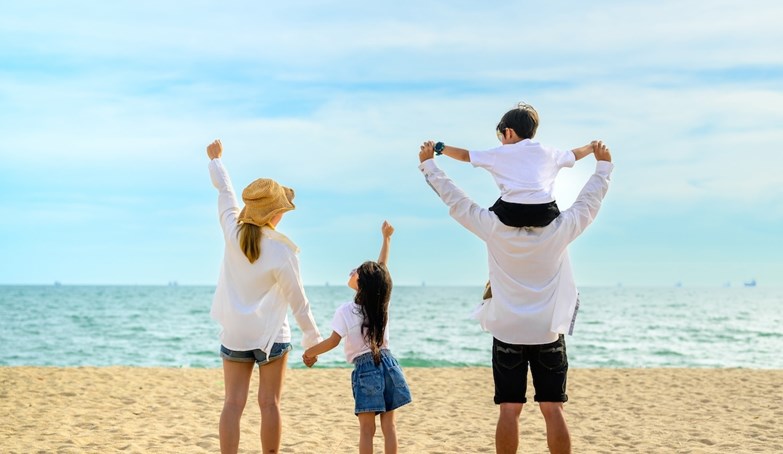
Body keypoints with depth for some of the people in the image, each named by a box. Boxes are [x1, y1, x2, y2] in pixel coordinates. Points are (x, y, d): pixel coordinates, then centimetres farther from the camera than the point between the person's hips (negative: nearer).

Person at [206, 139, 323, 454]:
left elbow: (224, 192, 12)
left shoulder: (233, 232, -7)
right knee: (269, 404, 4)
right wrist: (312, 338, 4)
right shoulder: (282, 252, -16)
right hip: (270, 334, -3)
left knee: (233, 403, 1)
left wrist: (216, 160, 29)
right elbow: (298, 301, -9)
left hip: (234, 333, 3)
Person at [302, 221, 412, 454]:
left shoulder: (345, 311, -9)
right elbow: (382, 268, 16)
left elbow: (333, 341, -11)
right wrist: (386, 238, 26)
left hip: (365, 369, -4)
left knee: (367, 429, -1)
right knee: (388, 425, 5)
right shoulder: (381, 303, 5)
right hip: (388, 364, 4)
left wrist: (310, 352, 4)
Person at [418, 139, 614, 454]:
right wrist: (603, 164, 25)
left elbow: (455, 200, 1)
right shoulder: (560, 230, -7)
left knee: (509, 410, 2)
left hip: (508, 333, 0)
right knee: (553, 410, 3)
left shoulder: (494, 228, -9)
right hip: (549, 334, 0)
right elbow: (590, 200, 9)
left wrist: (428, 164, 13)